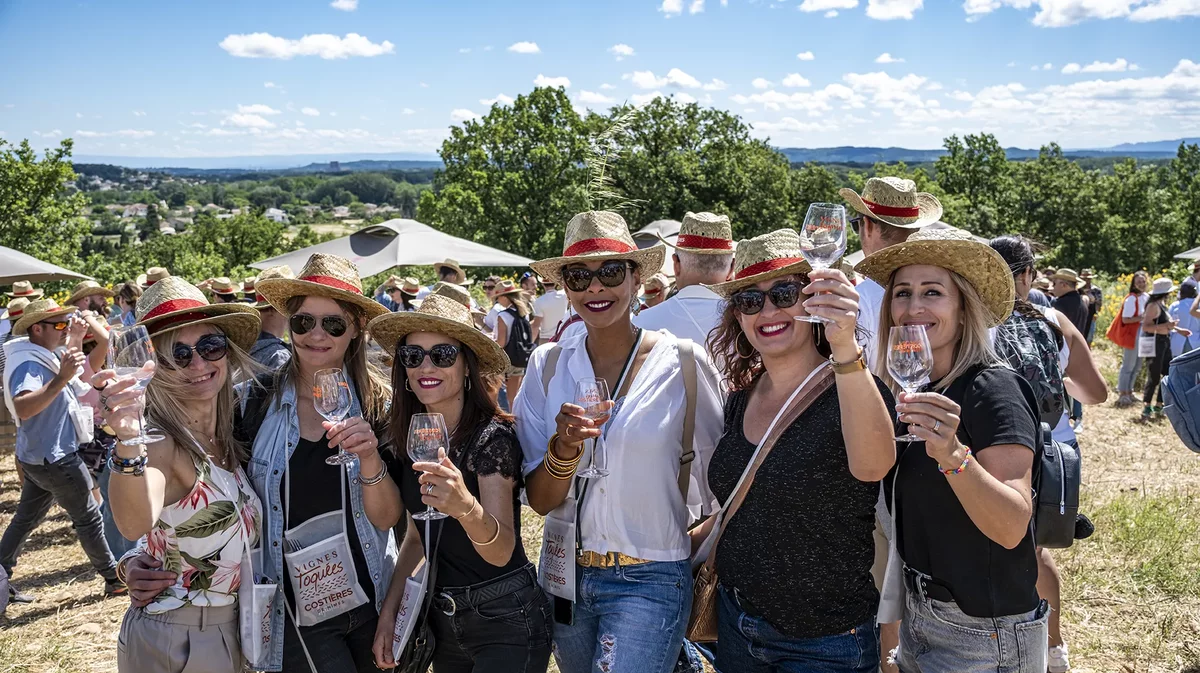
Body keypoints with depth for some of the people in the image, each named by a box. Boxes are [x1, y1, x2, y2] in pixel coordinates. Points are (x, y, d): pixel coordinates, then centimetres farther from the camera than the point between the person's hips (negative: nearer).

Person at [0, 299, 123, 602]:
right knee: (89, 518, 2)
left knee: (26, 518, 17)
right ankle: (115, 579, 13)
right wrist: (61, 378, -49)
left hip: (41, 456, 9)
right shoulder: (28, 364, -23)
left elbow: (86, 373, 20)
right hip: (53, 457, -9)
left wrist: (76, 342, 9)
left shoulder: (46, 355, 6)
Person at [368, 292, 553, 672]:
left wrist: (467, 508, -49)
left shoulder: (493, 436, -19)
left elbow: (502, 551, -30)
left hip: (507, 620, -7)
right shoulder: (408, 439, 0)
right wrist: (389, 611, 5)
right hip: (443, 618, 7)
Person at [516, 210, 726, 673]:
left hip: (649, 582, -3)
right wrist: (564, 448, -22)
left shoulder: (684, 363, -10)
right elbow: (539, 501, -4)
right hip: (566, 577, 4)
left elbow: (721, 480, 0)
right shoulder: (548, 365, -2)